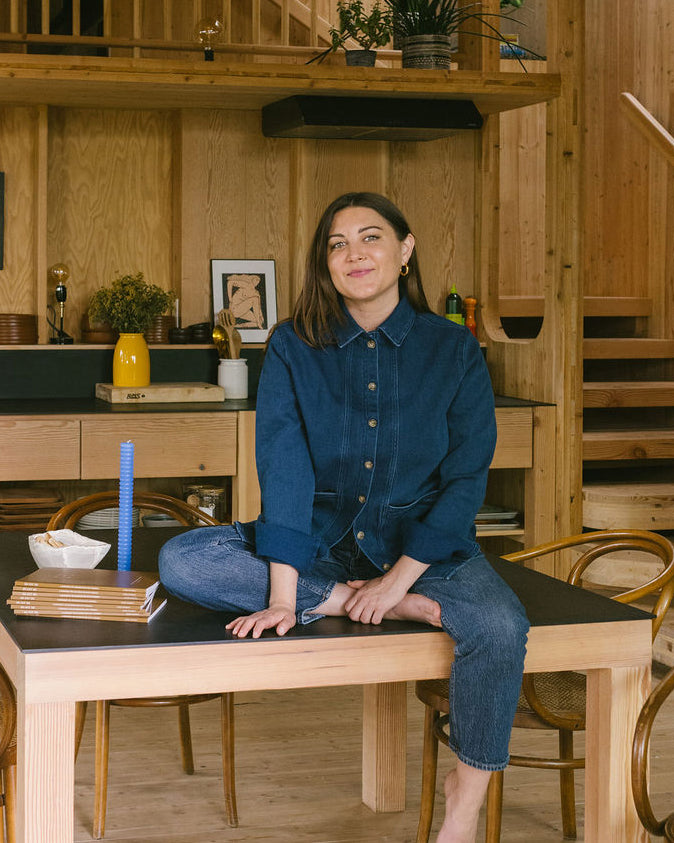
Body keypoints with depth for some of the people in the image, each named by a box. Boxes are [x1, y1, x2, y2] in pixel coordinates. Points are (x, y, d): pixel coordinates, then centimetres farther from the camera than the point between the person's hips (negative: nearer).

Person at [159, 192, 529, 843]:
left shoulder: (453, 350, -4)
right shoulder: (294, 348, -3)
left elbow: (466, 479, -6)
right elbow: (284, 470, -13)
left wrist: (399, 578, -17)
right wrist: (282, 594, -23)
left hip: (424, 542, -1)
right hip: (320, 538, 2)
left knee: (500, 626, -32)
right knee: (181, 562, -23)